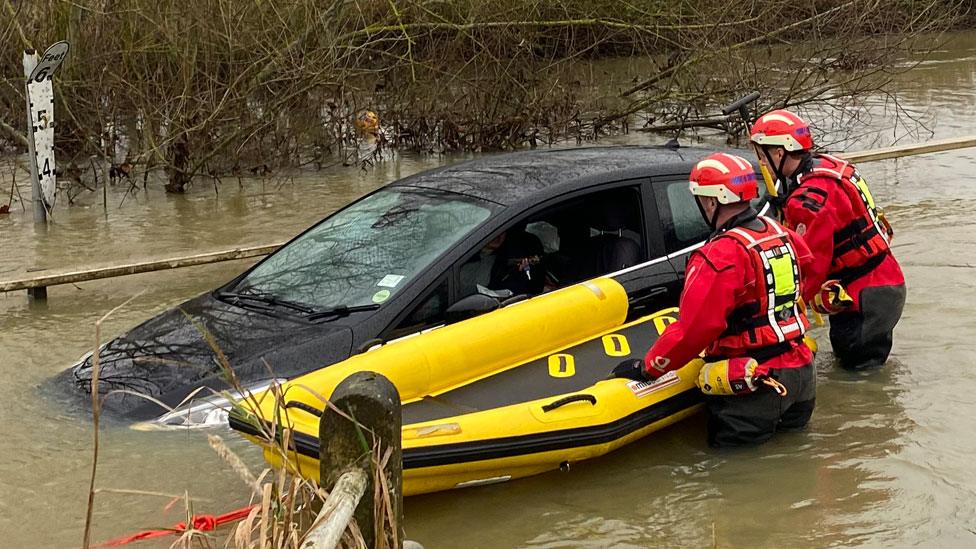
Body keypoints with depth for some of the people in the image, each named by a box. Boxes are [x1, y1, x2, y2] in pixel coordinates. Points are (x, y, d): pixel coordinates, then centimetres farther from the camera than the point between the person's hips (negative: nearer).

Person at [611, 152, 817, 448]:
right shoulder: (781, 233, 5)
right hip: (800, 369, 7)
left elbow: (693, 330, -21)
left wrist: (646, 368, -10)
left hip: (755, 383, -7)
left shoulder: (720, 255, -20)